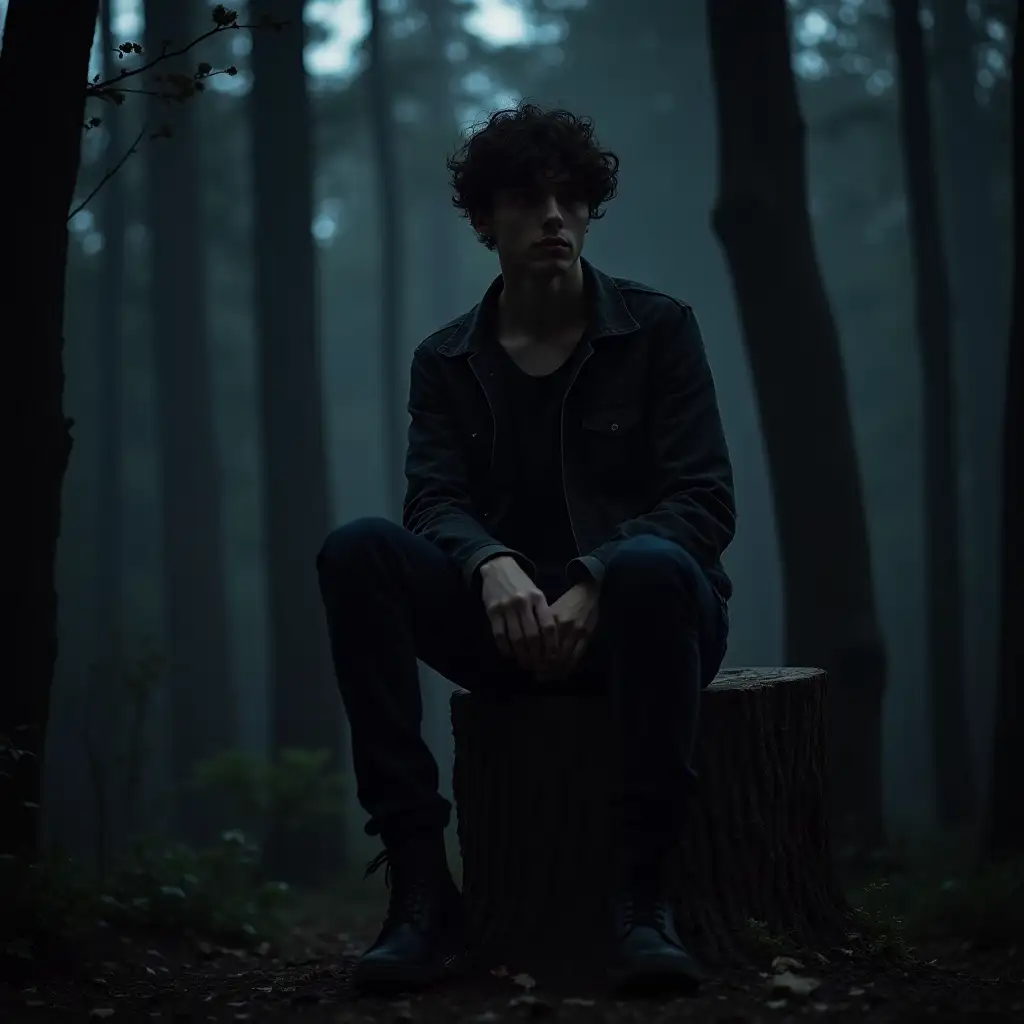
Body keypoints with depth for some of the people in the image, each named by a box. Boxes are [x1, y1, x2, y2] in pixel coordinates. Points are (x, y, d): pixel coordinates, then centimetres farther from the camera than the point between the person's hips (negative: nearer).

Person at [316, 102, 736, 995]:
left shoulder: (657, 328, 3)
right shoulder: (447, 361, 11)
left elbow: (705, 502, -6)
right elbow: (437, 504, -3)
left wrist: (591, 587, -23)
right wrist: (493, 566, -28)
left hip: (622, 617, -2)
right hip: (508, 622, 3)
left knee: (656, 567, -39)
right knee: (356, 550, -24)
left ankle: (643, 896, -31)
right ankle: (420, 881, -29)